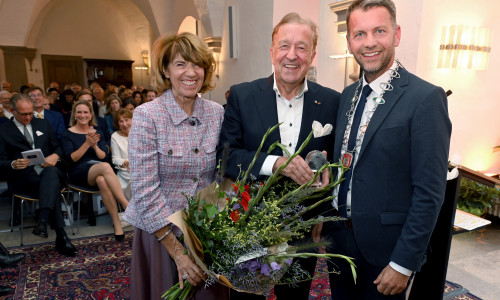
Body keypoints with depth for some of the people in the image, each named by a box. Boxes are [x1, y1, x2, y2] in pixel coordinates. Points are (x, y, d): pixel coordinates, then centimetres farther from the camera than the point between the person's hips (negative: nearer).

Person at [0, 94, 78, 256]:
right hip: (23, 178, -2)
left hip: (49, 170, 2)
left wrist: (55, 156, -5)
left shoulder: (43, 124, 20)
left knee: (51, 173, -37)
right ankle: (61, 236, -38)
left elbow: (58, 146, 19)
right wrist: (14, 164, -19)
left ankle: (42, 221, -49)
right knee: (52, 186, -35)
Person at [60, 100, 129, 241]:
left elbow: (103, 156, 9)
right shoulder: (68, 134, 9)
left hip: (98, 170, 3)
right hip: (78, 172, -3)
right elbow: (71, 158, -4)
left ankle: (117, 223, -36)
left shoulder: (97, 131, 18)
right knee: (105, 167, -37)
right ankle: (127, 207, -40)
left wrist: (95, 146, -12)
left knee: (102, 180, -38)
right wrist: (87, 144, -15)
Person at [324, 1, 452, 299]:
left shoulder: (426, 98, -16)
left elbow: (430, 192, -17)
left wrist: (403, 263, -16)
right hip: (339, 238, 6)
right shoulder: (349, 94, 4)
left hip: (385, 249, -6)